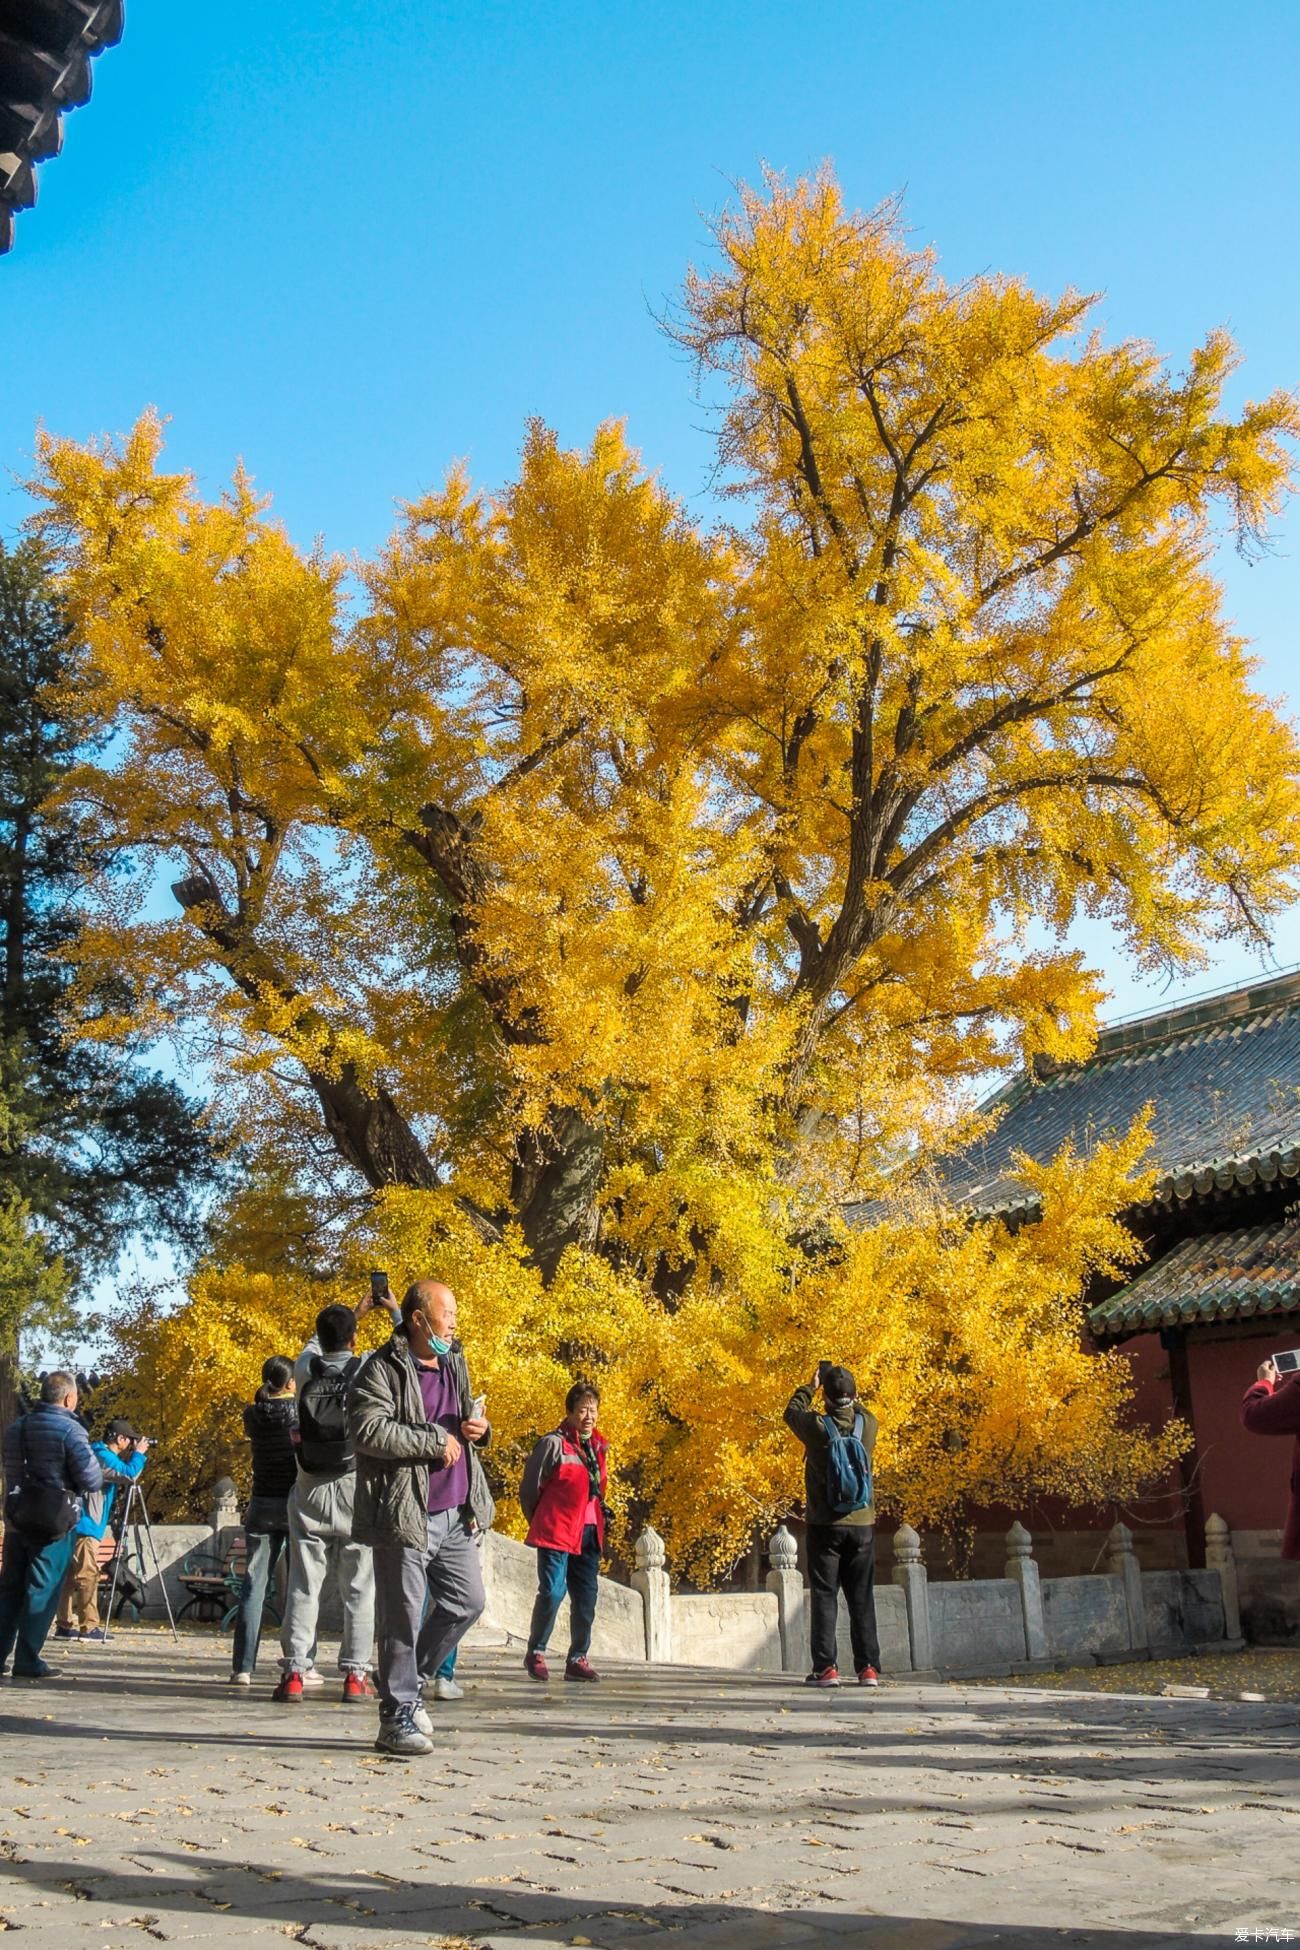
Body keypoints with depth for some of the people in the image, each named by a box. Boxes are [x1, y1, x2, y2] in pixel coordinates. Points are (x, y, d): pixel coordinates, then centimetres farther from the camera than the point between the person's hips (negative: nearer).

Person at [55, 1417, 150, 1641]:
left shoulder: (102, 1455, 17)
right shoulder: (103, 1456, -15)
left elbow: (121, 1475, 25)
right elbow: (129, 1474, -24)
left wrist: (132, 1455, 13)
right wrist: (139, 1454, -9)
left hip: (82, 1525, 10)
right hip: (85, 1525, -10)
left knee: (73, 1575, 11)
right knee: (88, 1574, -10)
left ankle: (66, 1625, 14)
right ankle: (88, 1626, -10)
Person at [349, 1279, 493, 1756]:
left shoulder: (455, 1364, 15)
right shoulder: (383, 1369, -11)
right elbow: (369, 1430, -23)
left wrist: (478, 1430, 4)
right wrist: (435, 1442, -18)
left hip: (454, 1512, 8)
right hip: (405, 1514, -8)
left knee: (467, 1601, 12)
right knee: (403, 1618, -1)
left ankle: (410, 1682, 30)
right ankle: (397, 1718, 12)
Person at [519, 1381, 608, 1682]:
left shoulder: (598, 1447, 12)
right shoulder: (554, 1443, -9)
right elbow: (529, 1487, -5)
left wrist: (598, 1522, 14)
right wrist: (540, 1522, 4)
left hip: (589, 1533, 7)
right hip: (557, 1533, -7)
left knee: (586, 1597, 8)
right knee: (552, 1592, -11)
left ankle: (578, 1659, 19)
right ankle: (536, 1653, 9)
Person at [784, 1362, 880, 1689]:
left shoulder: (816, 1426, -11)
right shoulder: (868, 1425, -4)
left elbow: (792, 1411, 10)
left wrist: (810, 1387, 21)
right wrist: (849, 1397, 21)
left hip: (824, 1526, -2)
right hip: (862, 1525, 3)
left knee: (824, 1596, 3)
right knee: (862, 1598, 8)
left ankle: (825, 1668, 0)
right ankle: (868, 1668, 6)